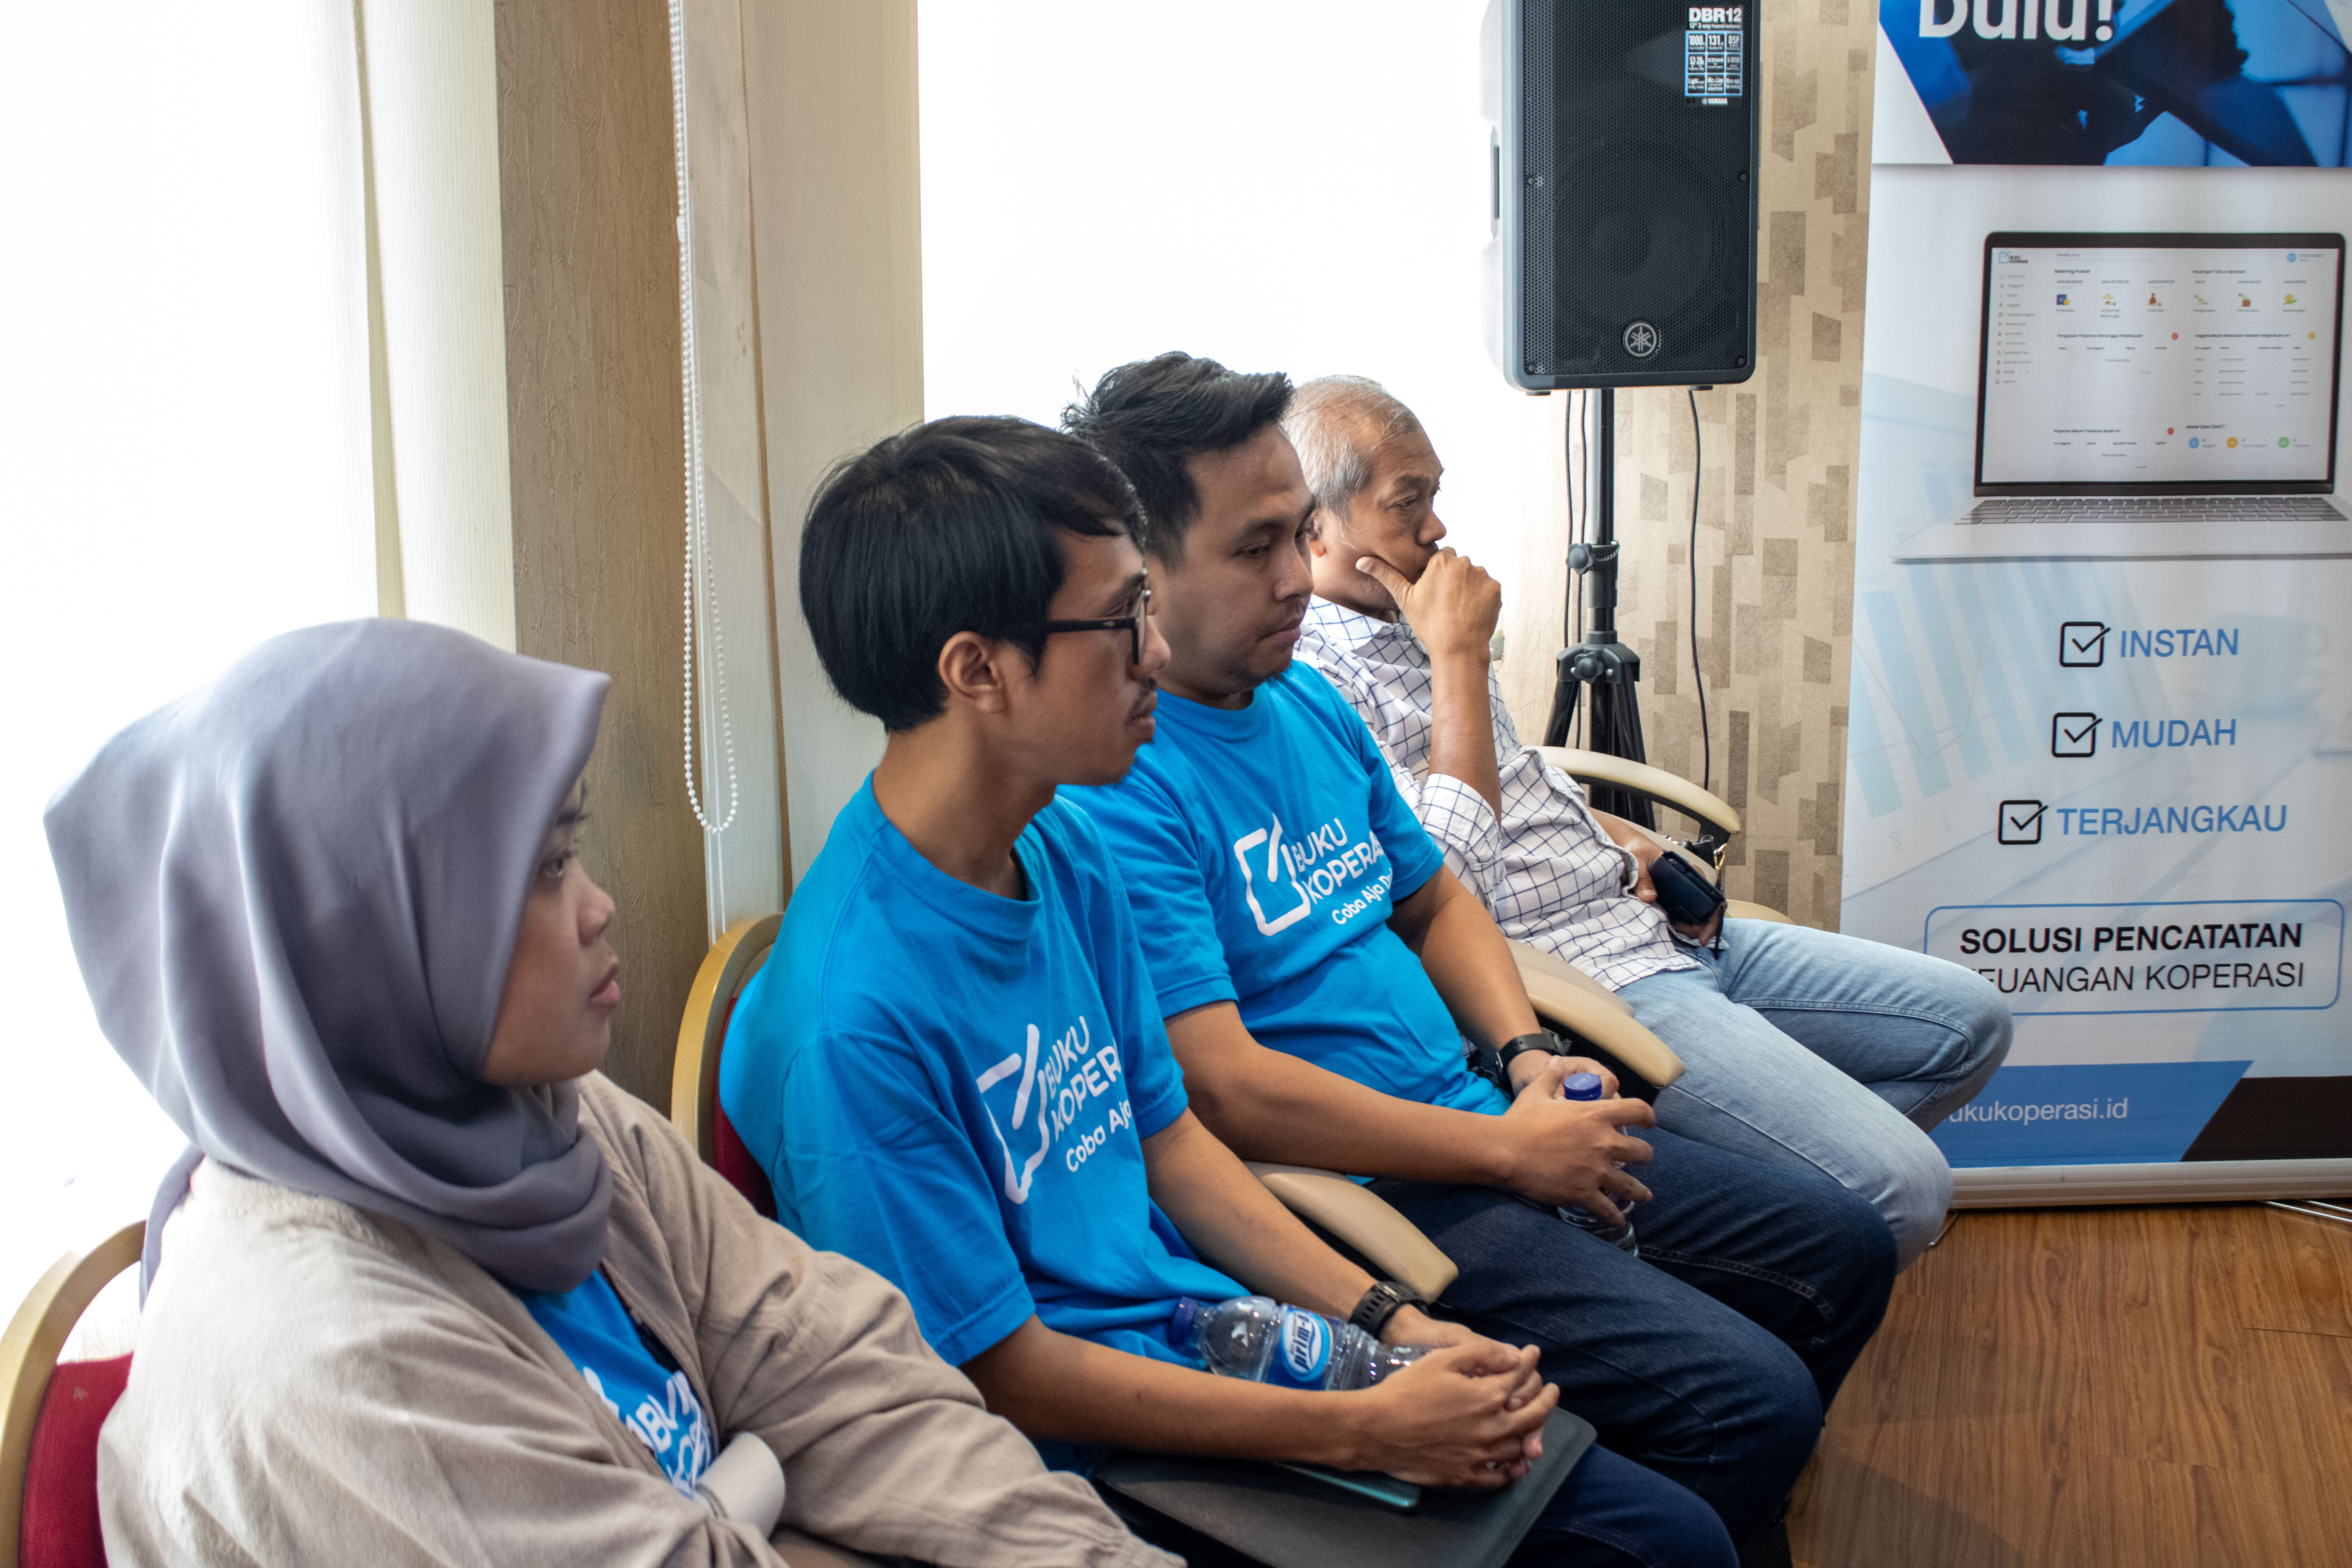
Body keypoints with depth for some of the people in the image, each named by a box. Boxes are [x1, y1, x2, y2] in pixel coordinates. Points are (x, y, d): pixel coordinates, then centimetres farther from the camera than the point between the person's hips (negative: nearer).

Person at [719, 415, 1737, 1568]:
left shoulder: (1066, 849, 1)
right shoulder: (849, 1018, -26)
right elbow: (1008, 1376, -19)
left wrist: (1392, 1326, 1)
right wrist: (1361, 1429, -17)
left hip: (1218, 1336, 8)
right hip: (1097, 1461, -8)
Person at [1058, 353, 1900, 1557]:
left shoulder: (1309, 703, 10)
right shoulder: (1110, 784, -20)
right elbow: (1223, 1090, -25)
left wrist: (1527, 1055, 2)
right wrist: (1507, 1150, -18)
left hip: (1487, 1126, 9)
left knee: (1843, 1250, 12)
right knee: (1752, 1397, -20)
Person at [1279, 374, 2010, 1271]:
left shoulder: (1412, 623, 13)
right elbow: (1449, 885, -26)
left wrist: (1628, 845, 8)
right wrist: (1458, 655, -20)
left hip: (1656, 925, 10)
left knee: (1969, 1021, 11)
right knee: (1897, 1193, -19)